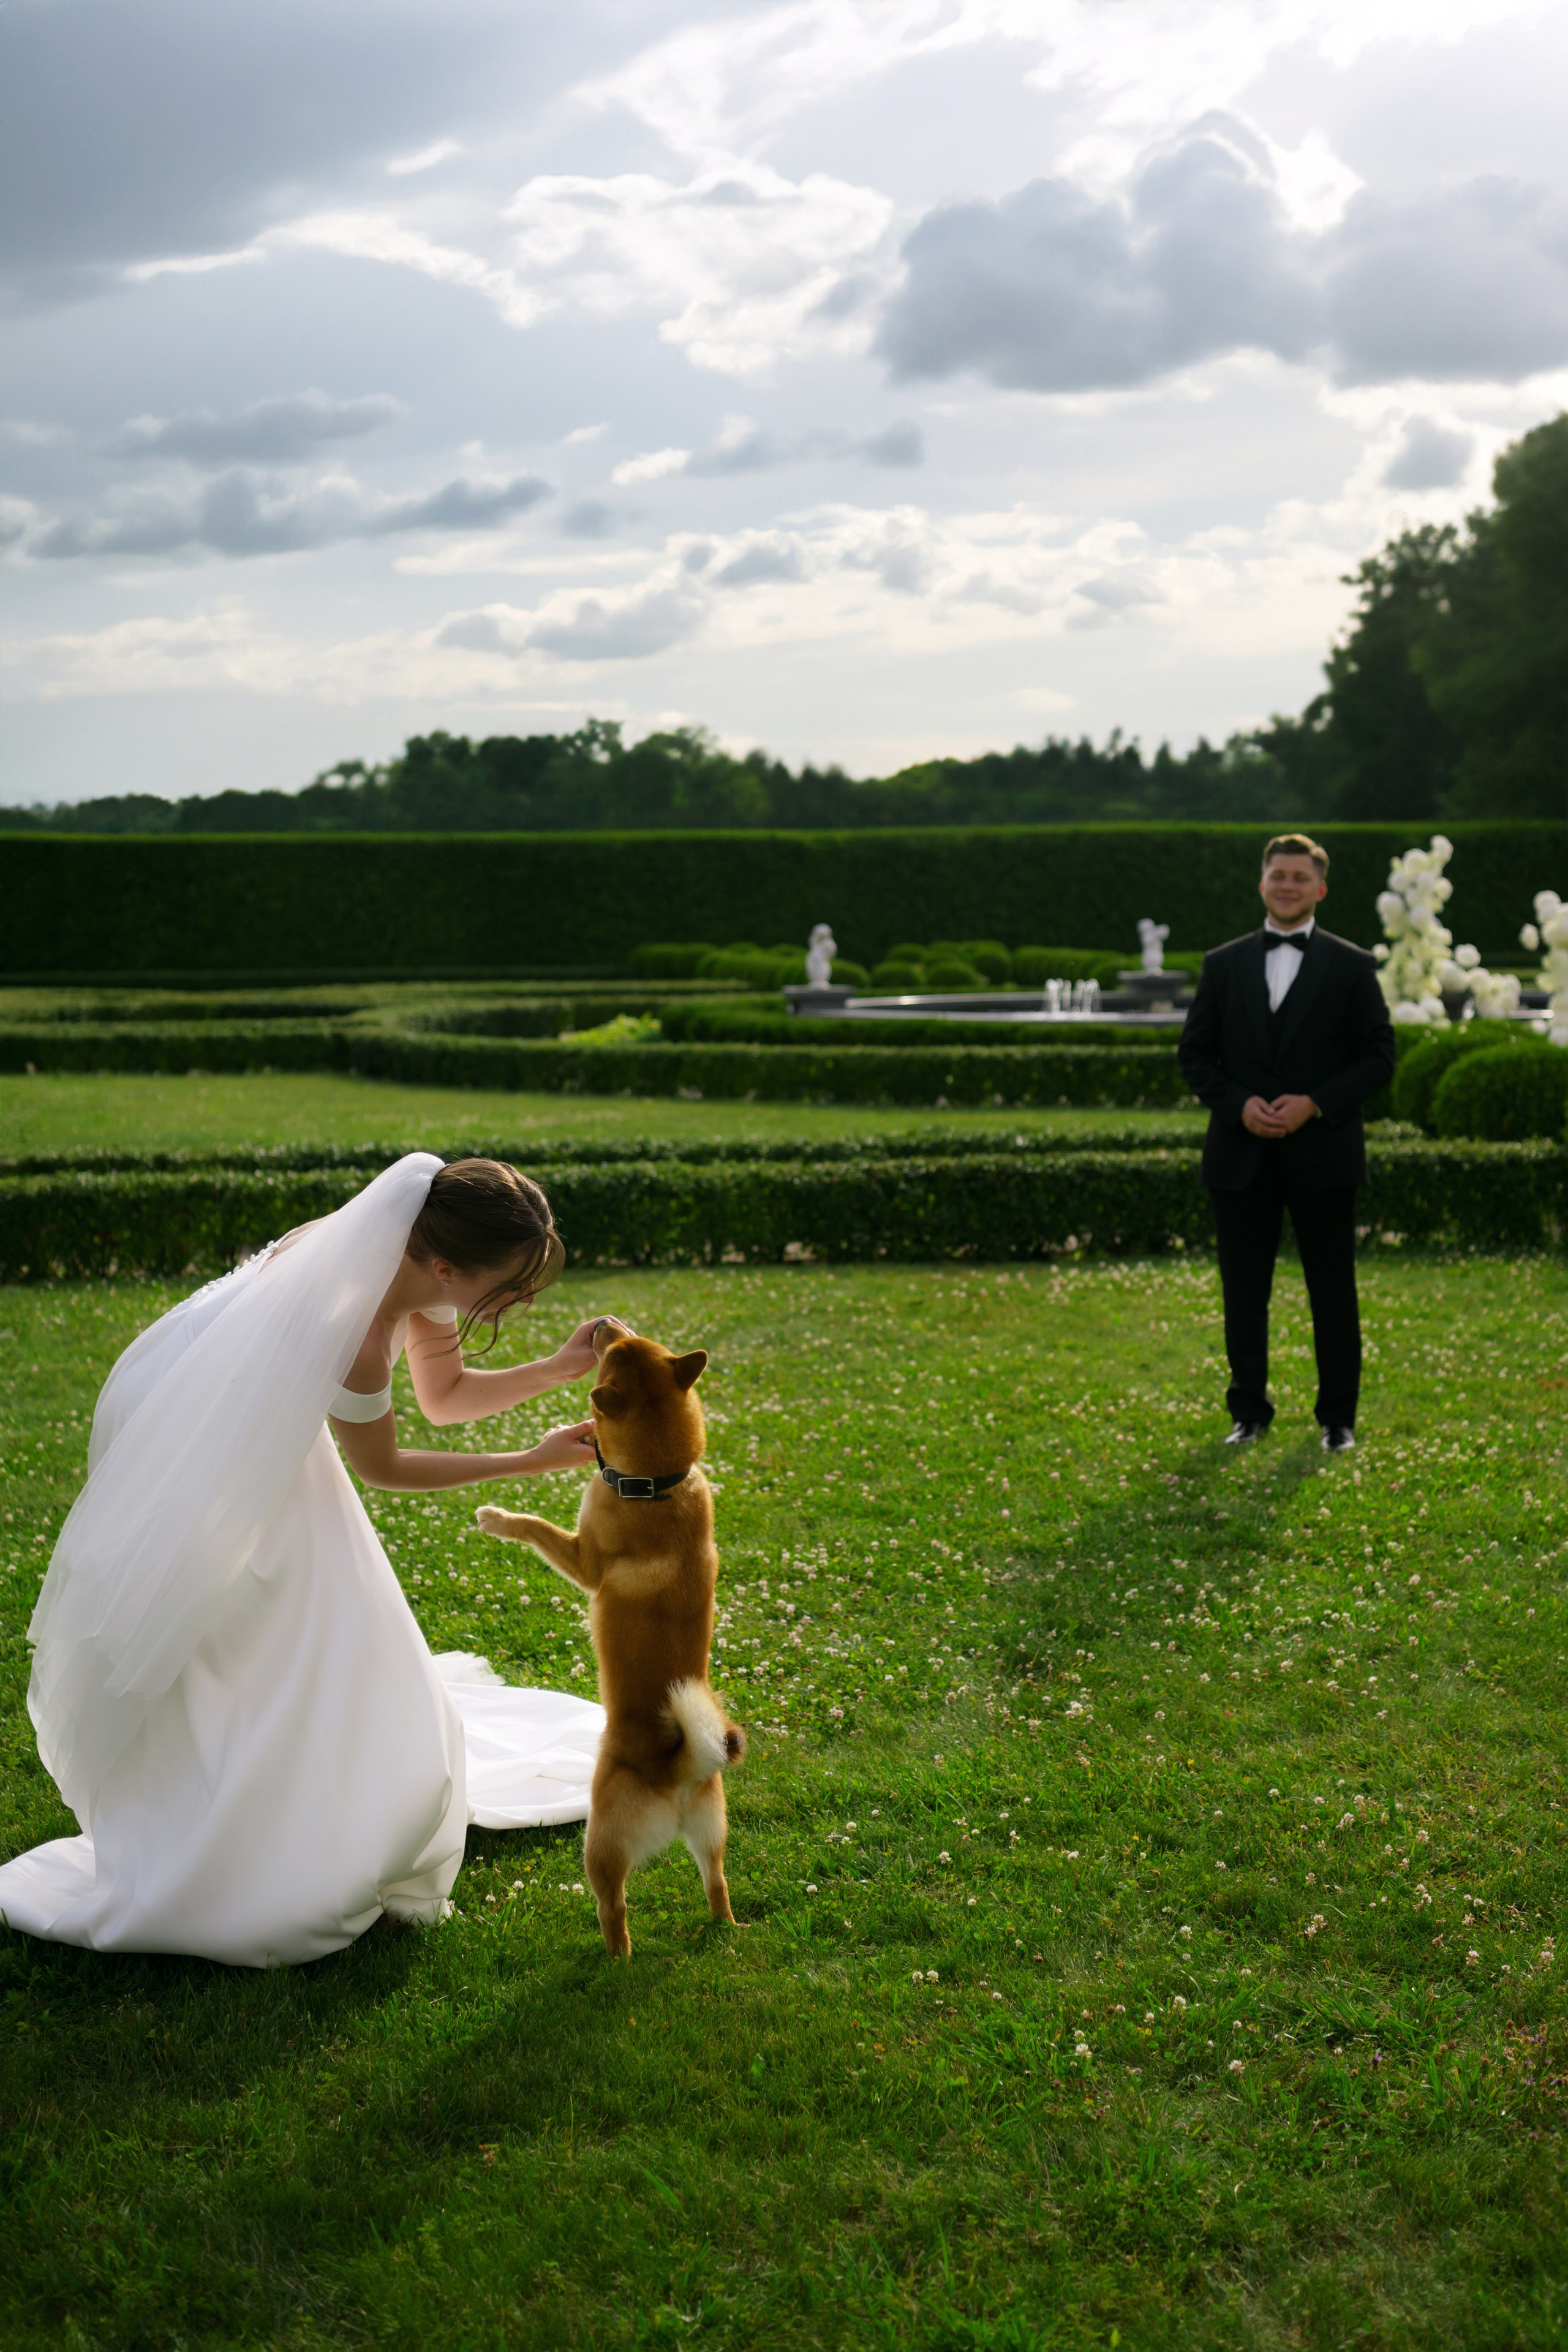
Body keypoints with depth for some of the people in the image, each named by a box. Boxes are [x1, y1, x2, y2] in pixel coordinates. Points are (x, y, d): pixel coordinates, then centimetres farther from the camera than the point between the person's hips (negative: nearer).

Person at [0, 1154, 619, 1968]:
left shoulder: (417, 1259, -17)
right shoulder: (351, 1331, -41)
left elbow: (443, 1394, 1)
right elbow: (380, 1466, -21)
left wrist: (560, 1368, -12)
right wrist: (530, 1462, -19)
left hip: (265, 1433, 8)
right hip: (188, 1447, -8)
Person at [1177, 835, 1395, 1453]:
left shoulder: (1351, 966, 2)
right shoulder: (1224, 965, 8)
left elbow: (1379, 1056, 0)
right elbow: (1194, 1054, 7)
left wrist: (1315, 1103, -13)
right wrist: (1238, 1104, -10)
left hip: (1323, 1155, -2)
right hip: (1242, 1158, 2)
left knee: (1333, 1291, 4)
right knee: (1243, 1292, 7)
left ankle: (1338, 1418, 15)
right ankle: (1249, 1412, 19)